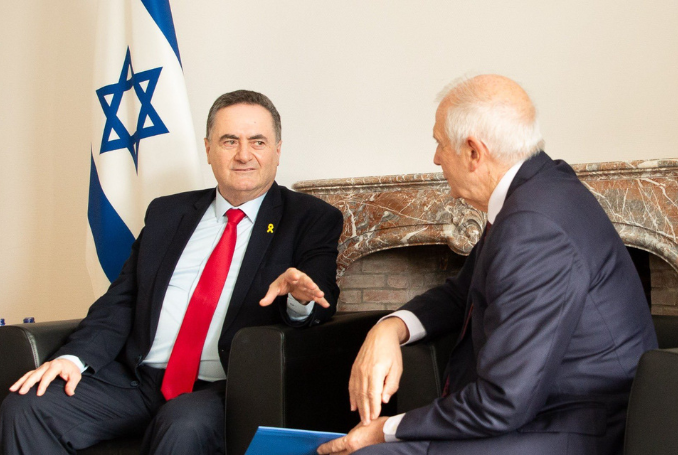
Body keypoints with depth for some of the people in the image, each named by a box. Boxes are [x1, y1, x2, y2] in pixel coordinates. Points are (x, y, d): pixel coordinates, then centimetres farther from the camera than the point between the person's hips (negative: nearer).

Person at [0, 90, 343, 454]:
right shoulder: (166, 213, 19)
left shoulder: (312, 219, 8)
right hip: (136, 381, 5)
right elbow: (121, 301, 15)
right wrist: (74, 357, -3)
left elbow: (321, 307, -3)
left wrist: (299, 298, -28)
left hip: (222, 390, -4)